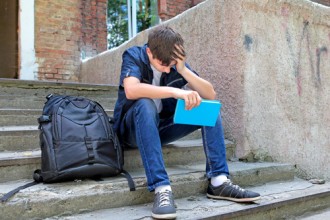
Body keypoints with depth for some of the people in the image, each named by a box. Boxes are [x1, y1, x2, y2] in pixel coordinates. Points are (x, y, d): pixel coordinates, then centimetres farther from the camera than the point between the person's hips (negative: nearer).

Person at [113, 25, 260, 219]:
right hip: (133, 128, -4)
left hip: (162, 128, 4)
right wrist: (175, 91, -43)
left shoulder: (177, 64, -3)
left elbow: (211, 95, -10)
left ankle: (219, 182, -19)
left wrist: (183, 70, -22)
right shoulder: (134, 56, -15)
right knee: (145, 104, -37)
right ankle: (162, 189, -42)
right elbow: (131, 90, -36)